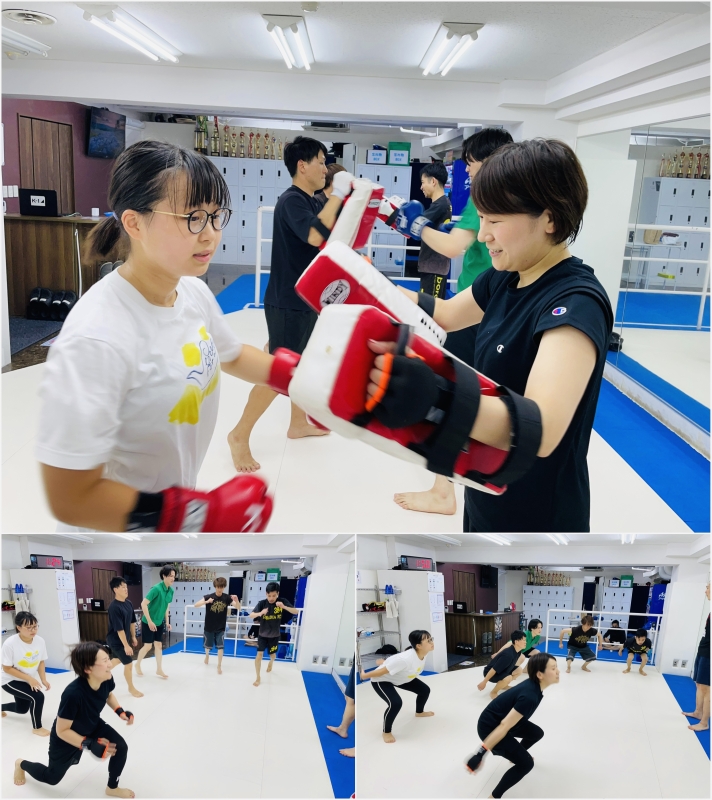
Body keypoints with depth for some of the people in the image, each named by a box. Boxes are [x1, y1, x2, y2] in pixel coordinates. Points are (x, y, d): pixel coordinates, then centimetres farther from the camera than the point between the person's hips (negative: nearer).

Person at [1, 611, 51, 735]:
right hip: (10, 681, -6)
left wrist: (43, 680, -16)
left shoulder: (40, 641, -19)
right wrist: (29, 679, -27)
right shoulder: (10, 644, -31)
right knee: (38, 697, -24)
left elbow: (41, 662, -3)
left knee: (22, 709, 23)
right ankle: (37, 728, 0)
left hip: (29, 681, 6)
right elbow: (7, 668, -22)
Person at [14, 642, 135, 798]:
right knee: (52, 778, 18)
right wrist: (90, 745, -36)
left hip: (92, 726, 5)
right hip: (66, 738, -5)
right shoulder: (73, 693, -45)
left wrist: (120, 711, -15)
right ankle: (21, 764, 49)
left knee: (121, 747, -12)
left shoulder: (106, 680, -27)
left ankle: (112, 788, 15)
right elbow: (62, 731, -32)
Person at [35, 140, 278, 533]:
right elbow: (71, 500, -28)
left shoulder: (194, 291, -9)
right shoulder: (96, 339, -31)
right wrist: (203, 514, -26)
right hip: (114, 527, -6)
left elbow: (232, 355, 12)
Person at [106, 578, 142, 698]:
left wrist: (133, 637, 16)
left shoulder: (129, 603, -3)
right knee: (129, 663, 0)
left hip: (124, 638, 8)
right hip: (116, 640, -8)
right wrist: (126, 645, -24)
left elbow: (132, 621, 10)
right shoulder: (114, 607, -28)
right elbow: (119, 629, -27)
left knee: (116, 659, 26)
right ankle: (131, 688, 20)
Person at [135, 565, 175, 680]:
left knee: (159, 645, 9)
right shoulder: (156, 588, -25)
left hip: (159, 622, 6)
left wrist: (167, 621, 10)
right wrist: (150, 621, -23)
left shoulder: (171, 591, -3)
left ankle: (159, 669, 19)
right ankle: (137, 664, 26)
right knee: (148, 646, 2)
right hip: (148, 622, -6)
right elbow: (143, 604, -24)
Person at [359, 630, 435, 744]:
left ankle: (419, 712, 42)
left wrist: (385, 662, 17)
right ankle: (386, 732, -1)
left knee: (425, 689, 10)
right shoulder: (406, 659, -45)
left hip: (400, 678, 8)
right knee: (396, 703, -28)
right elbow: (382, 671, -31)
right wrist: (364, 676, -18)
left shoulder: (422, 654, -18)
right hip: (381, 680, -8)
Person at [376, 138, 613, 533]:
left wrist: (437, 397, -57)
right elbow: (446, 315, 16)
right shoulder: (506, 278, -2)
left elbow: (540, 430, -40)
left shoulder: (577, 304, -26)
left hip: (538, 516, -7)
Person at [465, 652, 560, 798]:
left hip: (505, 718, 9)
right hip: (490, 728, -9)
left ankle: (517, 753, 52)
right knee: (526, 763, -11)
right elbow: (504, 726, -35)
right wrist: (481, 753, -36)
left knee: (537, 733, 23)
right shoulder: (530, 696, -33)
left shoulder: (533, 685, -7)